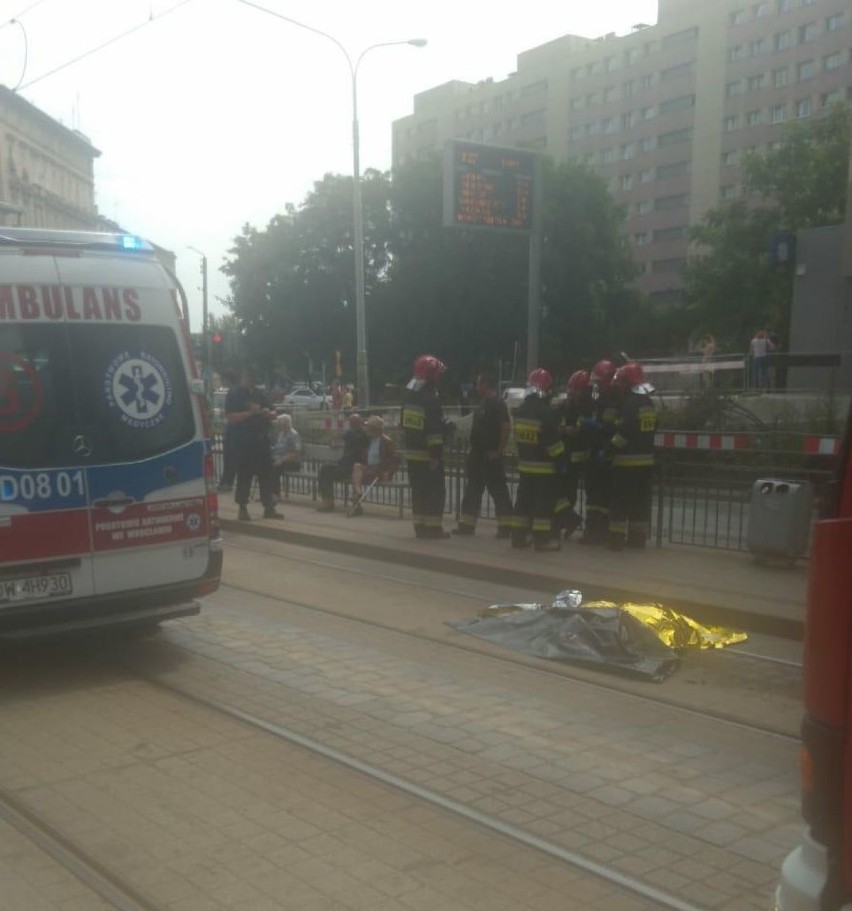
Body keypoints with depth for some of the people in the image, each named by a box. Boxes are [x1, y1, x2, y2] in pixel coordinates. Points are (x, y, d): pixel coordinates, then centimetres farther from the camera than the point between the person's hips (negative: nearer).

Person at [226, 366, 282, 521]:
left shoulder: (258, 393, 15)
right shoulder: (234, 393, -3)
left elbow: (272, 414, 19)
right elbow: (230, 417, -14)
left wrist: (268, 413, -4)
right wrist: (250, 413, -20)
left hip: (261, 439, 6)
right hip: (243, 441, -6)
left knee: (266, 473, 7)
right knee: (244, 475, -1)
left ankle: (269, 508, 14)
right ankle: (243, 509, 8)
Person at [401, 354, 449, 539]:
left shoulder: (408, 395, 9)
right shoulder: (431, 398, -18)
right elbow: (435, 430, -21)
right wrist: (436, 455, -20)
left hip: (411, 453, 8)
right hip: (428, 454, -8)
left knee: (418, 491, 12)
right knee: (436, 491, 0)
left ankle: (420, 526, 15)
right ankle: (433, 526, -1)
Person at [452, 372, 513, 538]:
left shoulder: (497, 404, -14)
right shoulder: (483, 403, 15)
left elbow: (506, 427, -21)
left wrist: (499, 451, -20)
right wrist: (472, 449, 17)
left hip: (491, 456, -10)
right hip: (478, 454, 10)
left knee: (498, 491, -4)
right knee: (472, 491, 11)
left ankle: (506, 527, 1)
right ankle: (466, 524, 17)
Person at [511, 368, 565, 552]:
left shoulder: (520, 410, 6)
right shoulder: (547, 412, -17)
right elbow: (553, 440, -17)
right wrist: (561, 457, -7)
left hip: (524, 463, 7)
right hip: (544, 466, -7)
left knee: (524, 500, 12)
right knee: (544, 502, -2)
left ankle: (519, 536, 15)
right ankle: (542, 538, -2)